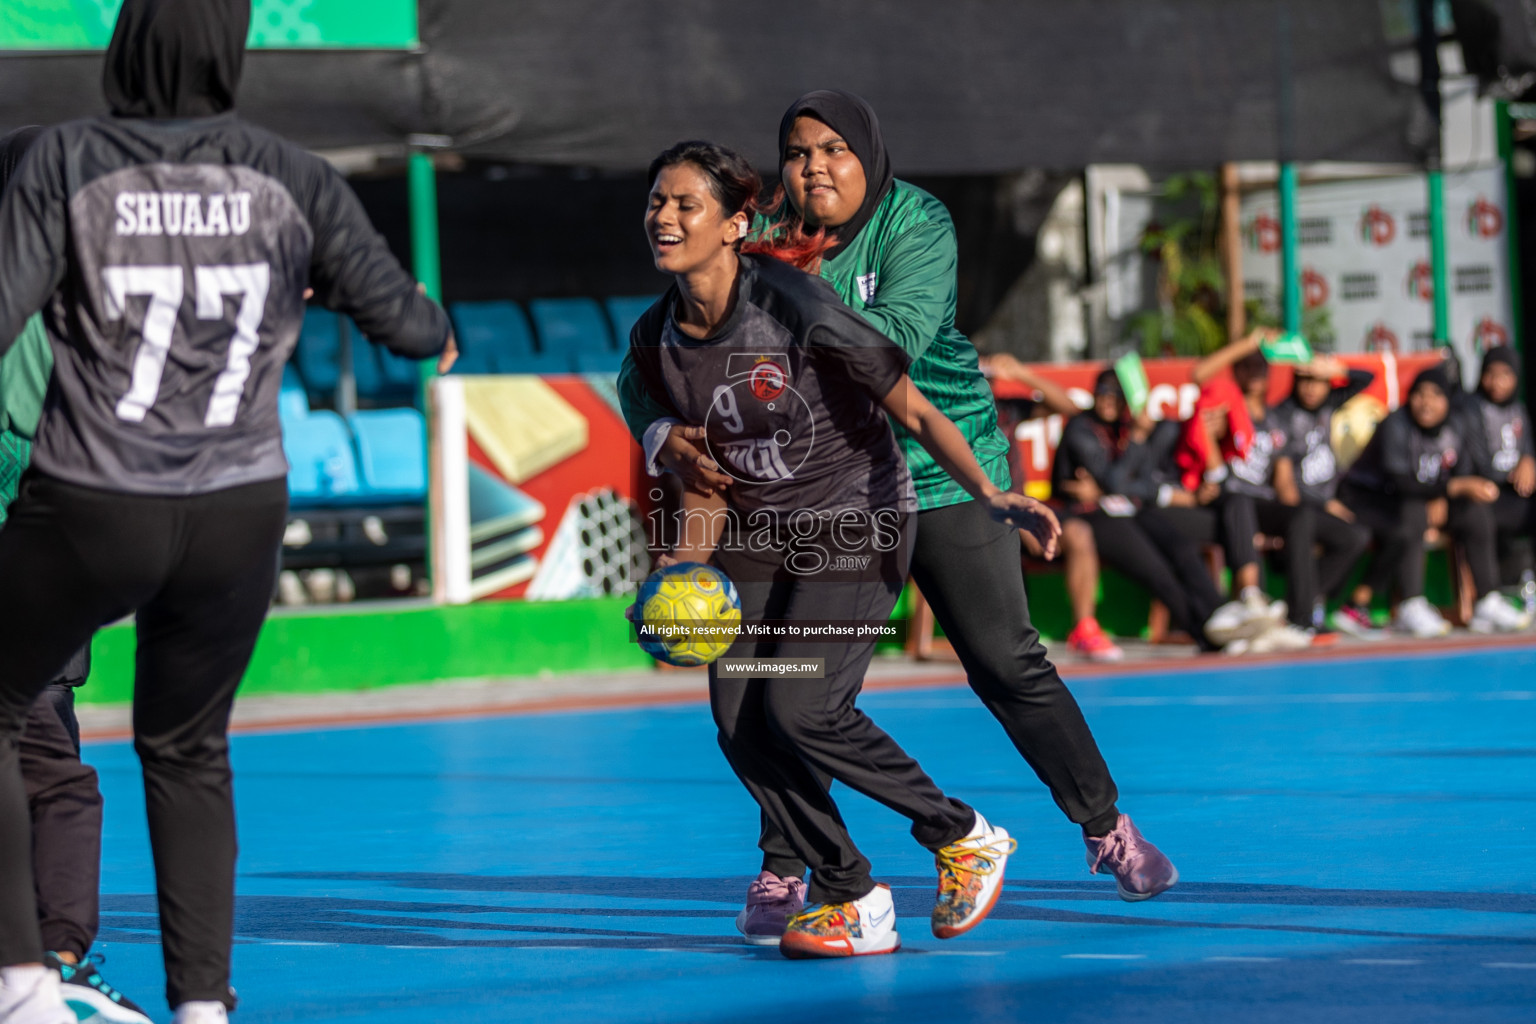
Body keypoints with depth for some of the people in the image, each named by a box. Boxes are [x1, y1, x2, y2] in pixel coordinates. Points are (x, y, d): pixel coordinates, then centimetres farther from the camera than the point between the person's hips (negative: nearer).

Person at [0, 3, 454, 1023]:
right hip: (239, 515, 3)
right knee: (187, 749, 22)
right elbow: (400, 317, 6)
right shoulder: (292, 181, -2)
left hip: (89, 513, -3)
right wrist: (438, 330, 28)